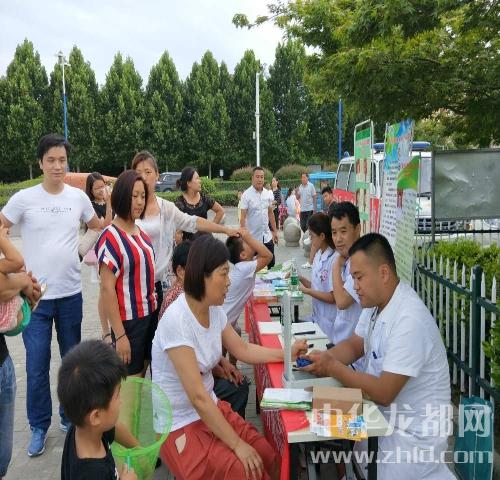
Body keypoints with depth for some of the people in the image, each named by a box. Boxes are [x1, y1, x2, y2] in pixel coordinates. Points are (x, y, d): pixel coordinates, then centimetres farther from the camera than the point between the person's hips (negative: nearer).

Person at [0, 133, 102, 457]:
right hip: (36, 296, -2)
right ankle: (39, 427, 22)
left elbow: (99, 228, 18)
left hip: (71, 293, 2)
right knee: (37, 367, 2)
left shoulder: (78, 197, 0)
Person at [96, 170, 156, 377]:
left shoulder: (142, 234, 8)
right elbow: (107, 290, -17)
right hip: (128, 321, -7)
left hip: (149, 316, 7)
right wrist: (119, 335, -18)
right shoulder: (110, 238, -15)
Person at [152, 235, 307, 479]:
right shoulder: (176, 320, -28)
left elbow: (242, 349, 14)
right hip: (180, 425, -7)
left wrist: (287, 353, 5)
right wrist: (237, 444, -22)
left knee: (270, 459, -6)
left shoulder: (214, 309, -4)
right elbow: (197, 396, -27)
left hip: (211, 408, 7)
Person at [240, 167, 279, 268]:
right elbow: (243, 217, -12)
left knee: (271, 265, 11)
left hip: (267, 236, 5)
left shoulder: (268, 194, 5)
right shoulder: (246, 195, -11)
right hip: (252, 237, -5)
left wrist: (275, 231, 13)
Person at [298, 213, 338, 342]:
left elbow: (333, 297, -18)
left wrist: (305, 290, -14)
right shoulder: (319, 255, 6)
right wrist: (301, 279, 1)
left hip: (328, 323, -8)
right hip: (316, 317, 8)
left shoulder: (334, 259, -21)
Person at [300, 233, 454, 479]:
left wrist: (332, 367, -21)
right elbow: (354, 345, 9)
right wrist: (323, 358, -10)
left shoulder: (409, 320, -29)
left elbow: (383, 393, -27)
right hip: (385, 416, 8)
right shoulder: (377, 301, -2)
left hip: (413, 431, -8)